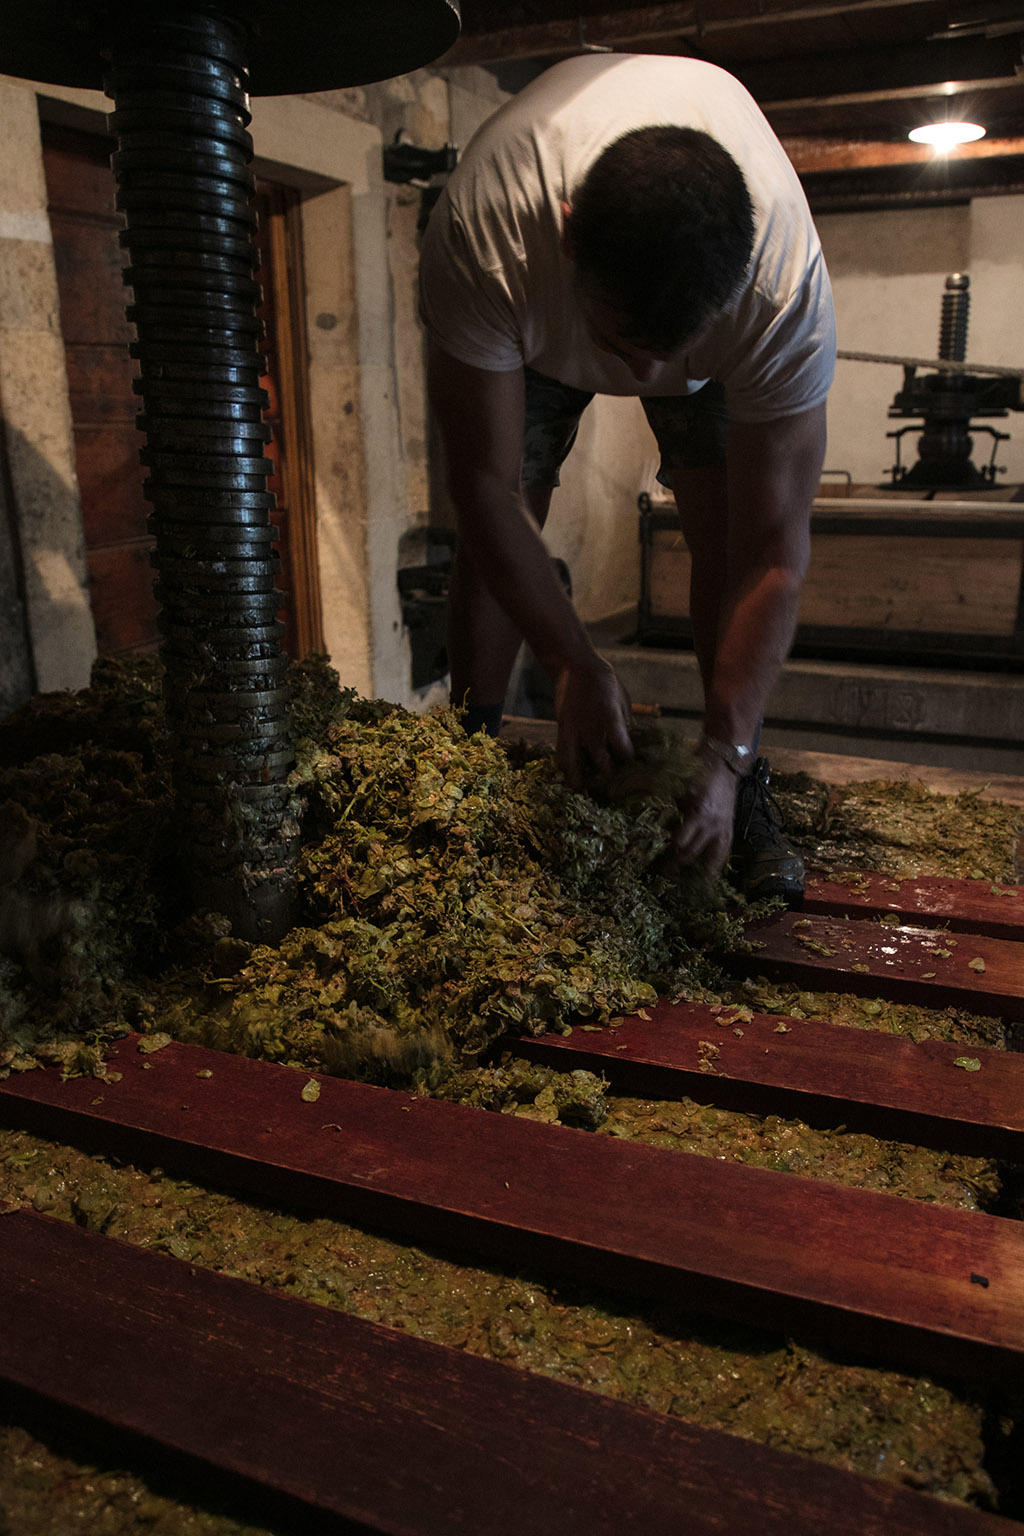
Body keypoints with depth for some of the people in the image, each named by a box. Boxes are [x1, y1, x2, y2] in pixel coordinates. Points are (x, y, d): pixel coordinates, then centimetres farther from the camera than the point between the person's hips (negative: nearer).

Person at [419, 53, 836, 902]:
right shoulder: (482, 240, -44)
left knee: (725, 529, -15)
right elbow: (487, 490, -35)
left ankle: (748, 789, -3)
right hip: (531, 320, 0)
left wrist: (726, 758, -38)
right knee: (494, 534, -10)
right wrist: (575, 667, -35)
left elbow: (774, 550, -36)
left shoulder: (786, 285, -41)